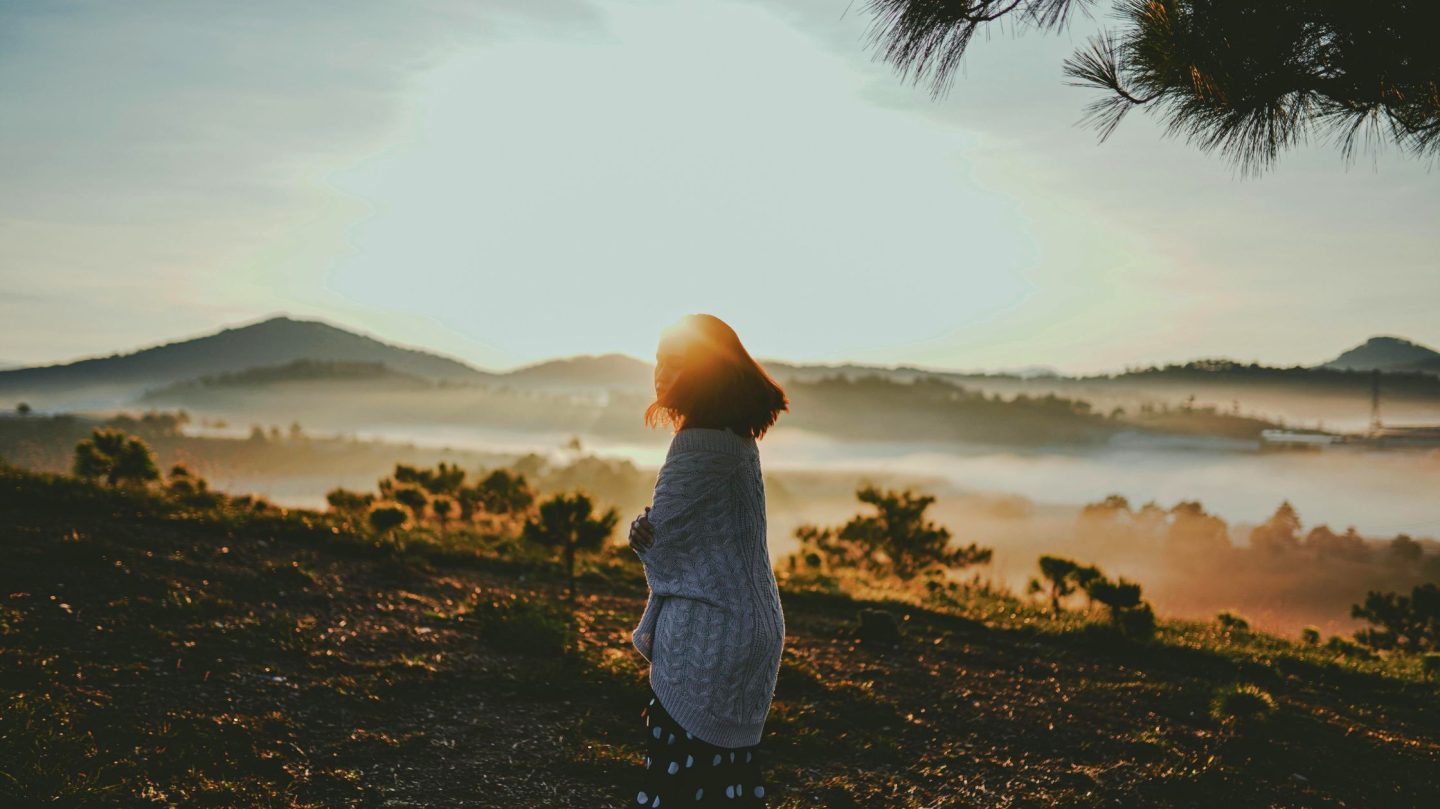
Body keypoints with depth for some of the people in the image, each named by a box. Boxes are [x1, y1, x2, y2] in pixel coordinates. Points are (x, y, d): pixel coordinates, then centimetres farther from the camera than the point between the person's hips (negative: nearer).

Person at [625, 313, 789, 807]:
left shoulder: (700, 443, -19)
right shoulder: (739, 438, 11)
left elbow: (662, 538, -13)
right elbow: (674, 522, 12)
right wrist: (643, 528, -9)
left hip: (706, 635, -10)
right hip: (753, 627, 10)